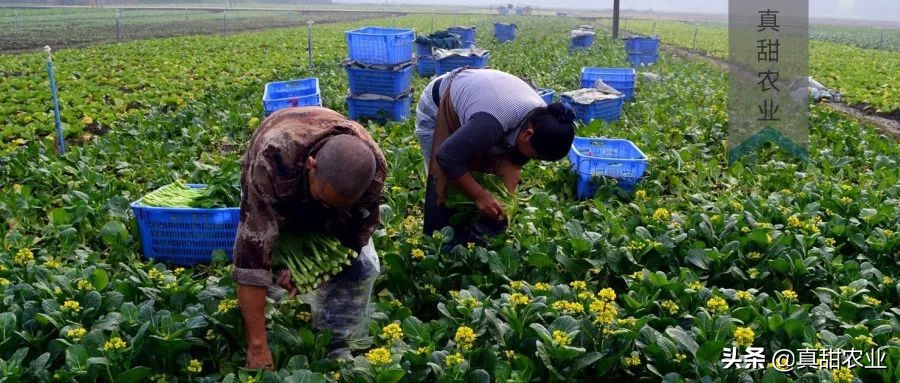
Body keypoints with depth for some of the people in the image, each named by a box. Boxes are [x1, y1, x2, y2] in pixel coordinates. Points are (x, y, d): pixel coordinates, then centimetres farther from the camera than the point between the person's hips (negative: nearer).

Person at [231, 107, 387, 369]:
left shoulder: (373, 168, -37)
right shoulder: (273, 158, -47)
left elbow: (358, 232, -19)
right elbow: (252, 251, -47)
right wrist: (258, 347, -46)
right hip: (274, 195, -1)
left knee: (362, 266, -15)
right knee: (252, 257, -20)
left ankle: (334, 349, 3)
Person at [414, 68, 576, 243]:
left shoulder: (543, 118, -21)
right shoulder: (491, 123, -46)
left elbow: (514, 162, -7)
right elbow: (447, 158, -36)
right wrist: (480, 195, -31)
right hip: (436, 109, -6)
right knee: (445, 184, -14)